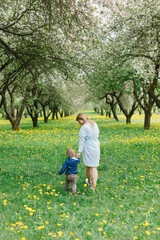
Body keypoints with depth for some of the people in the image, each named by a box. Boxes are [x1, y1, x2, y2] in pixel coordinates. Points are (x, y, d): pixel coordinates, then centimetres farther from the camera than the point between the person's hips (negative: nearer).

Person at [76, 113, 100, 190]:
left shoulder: (84, 128, -19)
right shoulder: (95, 124, 4)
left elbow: (82, 141, -20)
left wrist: (79, 152, -15)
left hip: (88, 149, -5)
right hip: (96, 148, 5)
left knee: (88, 166, 16)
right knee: (94, 167, 9)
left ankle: (89, 181, 37)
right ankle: (94, 184, -1)